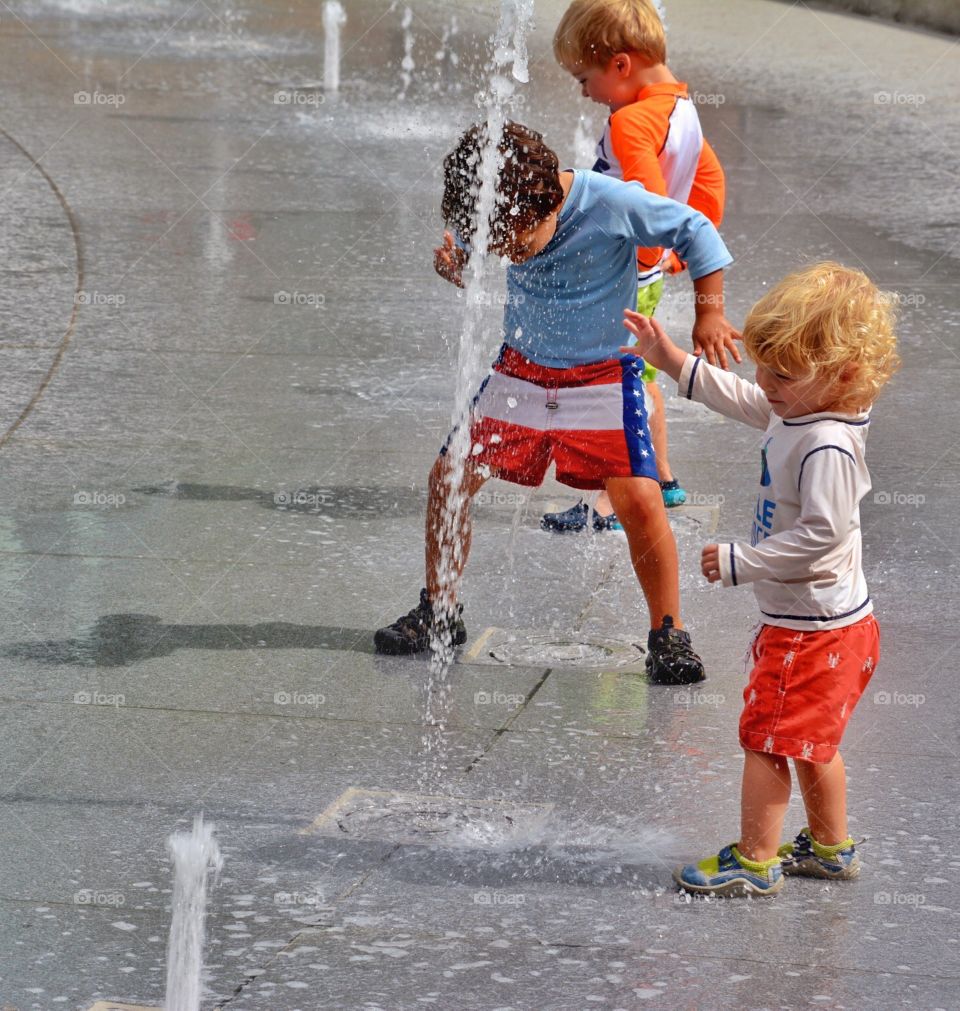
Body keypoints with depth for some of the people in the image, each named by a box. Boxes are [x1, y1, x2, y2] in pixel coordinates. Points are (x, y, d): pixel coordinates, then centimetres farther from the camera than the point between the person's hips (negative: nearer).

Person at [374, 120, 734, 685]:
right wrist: (455, 267, -17)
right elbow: (477, 271, 7)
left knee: (640, 500, -17)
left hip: (604, 373, -4)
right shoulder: (497, 218, -13)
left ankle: (669, 635, 1)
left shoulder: (612, 204, -25)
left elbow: (696, 233, -10)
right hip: (520, 368, 4)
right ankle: (440, 612, 17)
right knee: (449, 478, -3)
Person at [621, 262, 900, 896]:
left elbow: (822, 535, -32)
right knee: (810, 742, 23)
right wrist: (672, 360, 19)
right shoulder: (797, 410, 2)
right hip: (823, 623, 10)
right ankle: (830, 848, 36)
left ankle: (755, 862, 11)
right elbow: (742, 400, 20)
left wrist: (740, 562, -25)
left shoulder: (827, 448, -29)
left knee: (767, 737, 1)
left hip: (815, 630, -10)